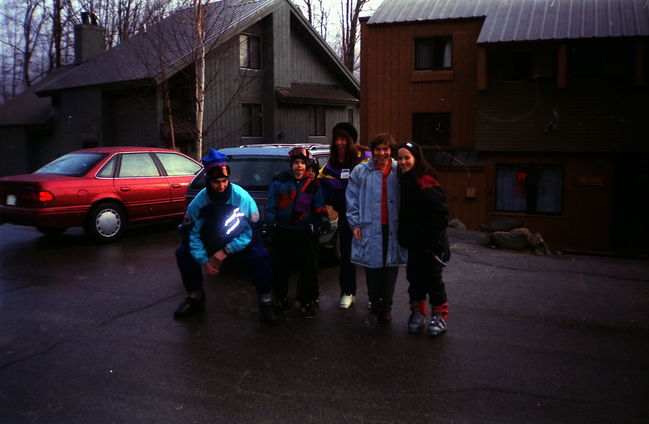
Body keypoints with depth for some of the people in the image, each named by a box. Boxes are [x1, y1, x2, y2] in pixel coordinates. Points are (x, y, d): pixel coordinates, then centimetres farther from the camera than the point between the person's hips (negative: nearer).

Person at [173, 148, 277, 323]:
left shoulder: (241, 197, -26)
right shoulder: (200, 201, -18)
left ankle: (265, 302, -10)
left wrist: (227, 250, -28)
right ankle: (195, 298, 9)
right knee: (183, 253, -11)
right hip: (212, 240, 3)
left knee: (260, 256, -31)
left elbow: (253, 229, -22)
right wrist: (204, 261, -20)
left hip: (241, 240, -3)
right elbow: (191, 232, -11)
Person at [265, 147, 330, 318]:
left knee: (309, 268, -2)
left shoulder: (312, 185, 7)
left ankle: (308, 302, 12)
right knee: (280, 268, 7)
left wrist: (324, 220, -8)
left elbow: (319, 206, 9)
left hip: (304, 234, 1)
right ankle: (281, 299, 26)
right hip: (282, 233, -1)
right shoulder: (279, 182, 1)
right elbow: (270, 205, 2)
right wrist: (270, 221, -10)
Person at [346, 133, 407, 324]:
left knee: (391, 269, 7)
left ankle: (386, 307, 23)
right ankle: (375, 306, 22)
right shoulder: (361, 172, 2)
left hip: (393, 228, 1)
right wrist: (355, 224, -3)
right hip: (370, 228, 0)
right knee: (372, 269, 6)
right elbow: (352, 200, 4)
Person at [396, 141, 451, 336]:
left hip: (430, 243, -8)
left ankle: (439, 316, 19)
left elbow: (440, 214, -20)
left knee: (433, 278, 3)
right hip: (414, 242, 8)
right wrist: (404, 236, 14)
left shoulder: (426, 182, -18)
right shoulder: (405, 180, 9)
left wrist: (433, 241, -20)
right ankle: (418, 313, 28)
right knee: (414, 276, 13)